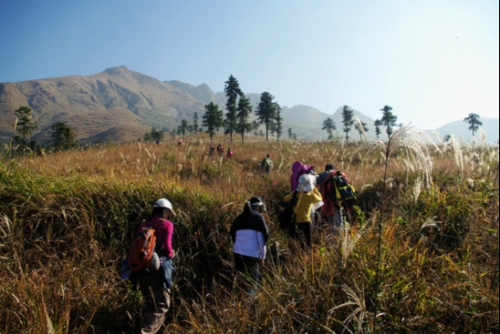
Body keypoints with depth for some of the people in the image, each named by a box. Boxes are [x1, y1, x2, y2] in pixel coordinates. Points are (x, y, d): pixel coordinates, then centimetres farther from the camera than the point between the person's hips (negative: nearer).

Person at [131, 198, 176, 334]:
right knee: (162, 306, 4)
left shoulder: (143, 225, 12)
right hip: (158, 268, -6)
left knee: (149, 304, 22)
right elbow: (166, 245, -13)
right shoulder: (167, 225, -4)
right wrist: (171, 254, 6)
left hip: (141, 268, 6)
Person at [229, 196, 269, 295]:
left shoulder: (239, 218, 13)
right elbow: (262, 238, -5)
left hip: (237, 252, 5)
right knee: (252, 281, 3)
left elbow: (232, 235, 18)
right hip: (252, 253, -5)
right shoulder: (258, 218, -2)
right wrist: (262, 256, -1)